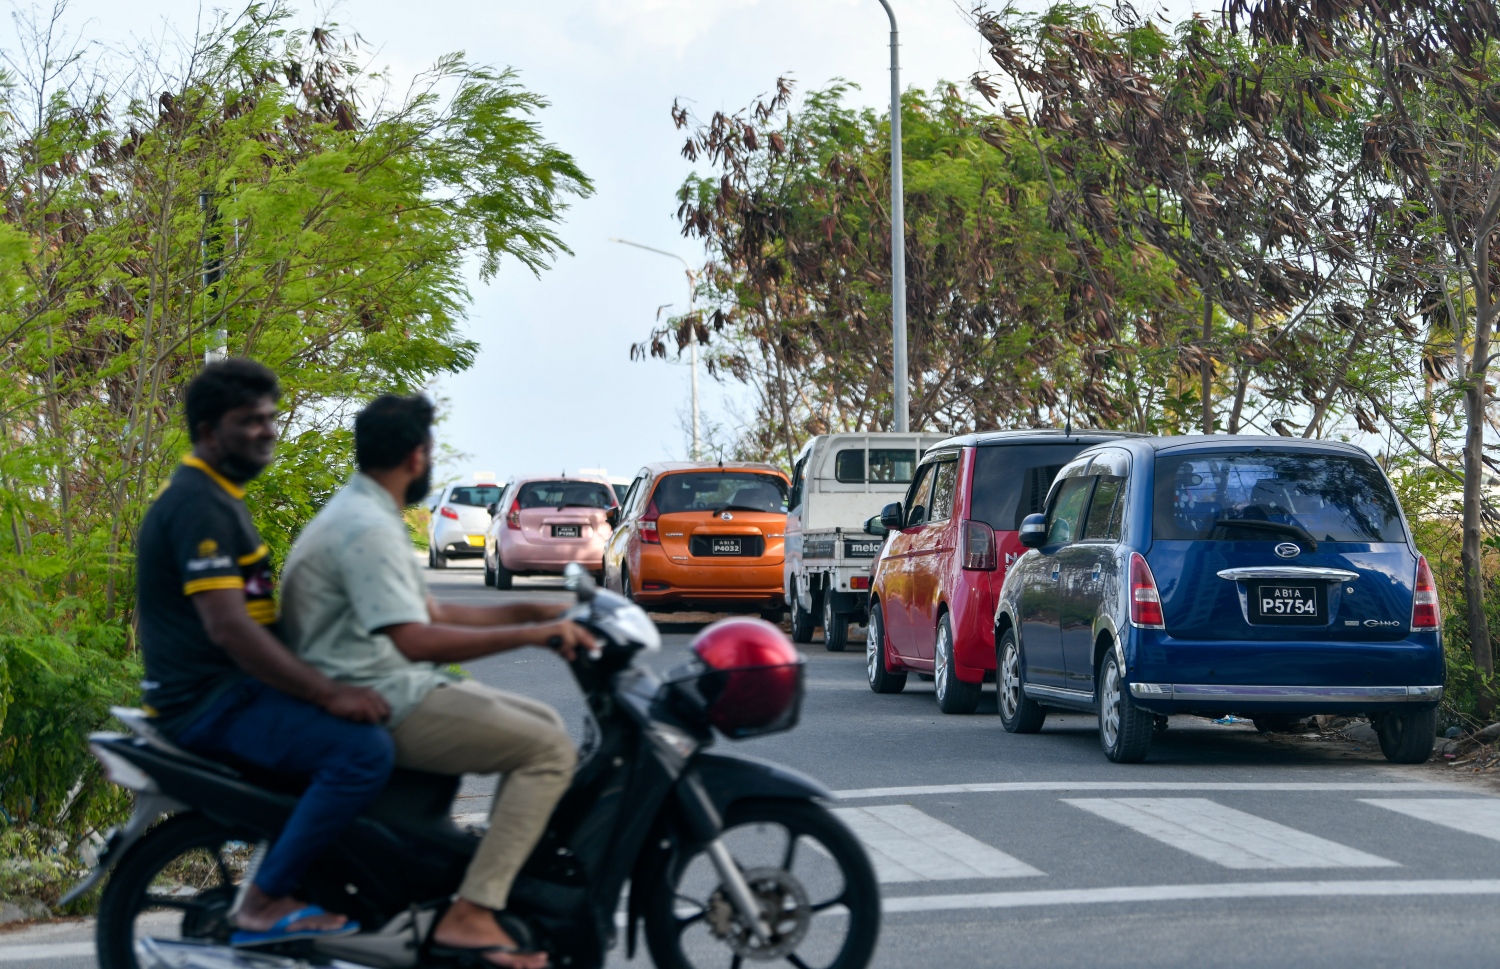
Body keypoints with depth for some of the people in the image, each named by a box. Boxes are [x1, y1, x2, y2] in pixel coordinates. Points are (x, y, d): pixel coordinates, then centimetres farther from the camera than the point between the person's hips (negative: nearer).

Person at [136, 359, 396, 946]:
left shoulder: (218, 497, 18)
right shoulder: (198, 506, -16)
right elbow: (227, 628, -26)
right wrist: (328, 693, -26)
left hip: (233, 687, 11)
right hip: (209, 702, -11)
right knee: (363, 750, -27)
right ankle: (264, 905, -19)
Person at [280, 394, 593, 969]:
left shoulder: (367, 516, 17)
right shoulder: (367, 528, -18)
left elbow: (434, 615, 21)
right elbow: (417, 640, -28)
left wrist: (535, 613, 12)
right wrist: (531, 635, -27)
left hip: (393, 689, 11)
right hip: (378, 705, -11)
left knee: (544, 724, 15)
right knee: (549, 750, -17)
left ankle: (513, 885, 12)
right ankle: (470, 917, -24)